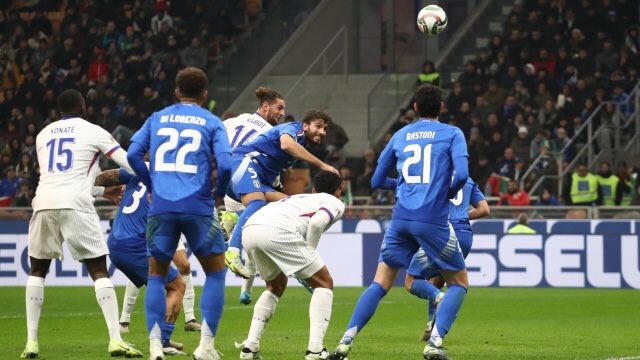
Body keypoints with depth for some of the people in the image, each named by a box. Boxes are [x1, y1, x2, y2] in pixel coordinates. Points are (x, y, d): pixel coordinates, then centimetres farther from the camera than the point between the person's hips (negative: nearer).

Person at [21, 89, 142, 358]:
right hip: (75, 206, -3)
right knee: (99, 271, 3)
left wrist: (103, 190, 43)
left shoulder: (43, 135, 23)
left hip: (44, 204, 3)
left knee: (37, 271, 19)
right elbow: (131, 165, 9)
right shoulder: (93, 132, 10)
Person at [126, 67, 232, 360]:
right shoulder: (211, 123, 6)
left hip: (161, 206, 2)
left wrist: (151, 185, 14)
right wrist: (219, 192, 11)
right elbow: (225, 164, -6)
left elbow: (133, 154, 3)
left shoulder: (157, 119, 14)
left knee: (156, 275, 15)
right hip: (198, 207, -2)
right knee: (215, 272, 14)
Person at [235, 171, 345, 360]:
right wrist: (310, 250, 10)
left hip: (249, 230, 7)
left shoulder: (300, 198, 40)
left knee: (276, 286, 31)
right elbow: (317, 222, -2)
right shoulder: (335, 203, 19)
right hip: (278, 231, -7)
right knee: (324, 283, 9)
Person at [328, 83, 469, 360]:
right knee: (459, 283, 12)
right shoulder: (452, 134, 4)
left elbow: (377, 181, 21)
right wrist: (448, 193, 10)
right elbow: (461, 174, -11)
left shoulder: (400, 135, 15)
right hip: (433, 220, -3)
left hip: (401, 218, 3)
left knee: (380, 284, 10)